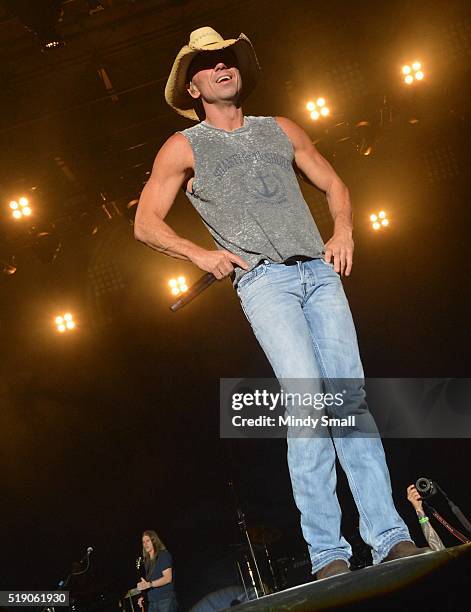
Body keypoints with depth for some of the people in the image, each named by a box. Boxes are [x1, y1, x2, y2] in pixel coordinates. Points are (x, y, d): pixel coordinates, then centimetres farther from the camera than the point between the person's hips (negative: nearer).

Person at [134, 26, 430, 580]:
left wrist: (343, 231, 8)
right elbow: (145, 224, 9)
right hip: (262, 279, -4)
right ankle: (326, 552, -14)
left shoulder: (281, 131, 23)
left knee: (352, 398, -5)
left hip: (319, 271, 4)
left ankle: (390, 538, -3)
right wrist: (200, 254, -6)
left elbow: (334, 185, 28)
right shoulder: (184, 148, 13)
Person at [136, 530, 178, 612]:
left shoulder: (164, 555, -4)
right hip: (152, 602, 7)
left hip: (165, 600, -7)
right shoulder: (147, 561, 18)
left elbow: (168, 578, -14)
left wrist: (148, 584, -21)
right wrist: (143, 596, 5)